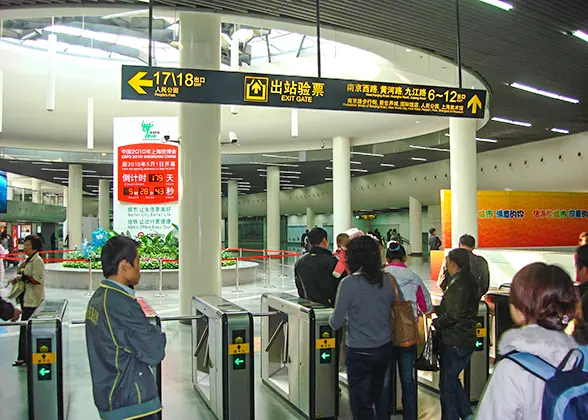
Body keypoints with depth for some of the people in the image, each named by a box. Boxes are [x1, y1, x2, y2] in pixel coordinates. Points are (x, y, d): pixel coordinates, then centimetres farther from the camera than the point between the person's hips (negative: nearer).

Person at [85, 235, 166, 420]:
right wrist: (157, 333, 0)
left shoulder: (96, 298, 5)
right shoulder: (122, 304, -23)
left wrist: (150, 331, 6)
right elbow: (154, 352, -19)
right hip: (132, 403, -9)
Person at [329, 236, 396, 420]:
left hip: (359, 351, -5)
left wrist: (333, 319, 8)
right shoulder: (386, 280, -4)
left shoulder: (348, 283, -18)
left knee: (361, 404, 7)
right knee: (377, 395, 22)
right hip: (385, 348, 5)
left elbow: (336, 323, -13)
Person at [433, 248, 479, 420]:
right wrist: (439, 310, 14)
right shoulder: (471, 281, 8)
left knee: (447, 385, 4)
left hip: (454, 342, -9)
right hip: (468, 340, 9)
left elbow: (452, 316, -26)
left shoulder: (457, 285, -21)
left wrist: (436, 322, -10)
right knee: (453, 380, 22)